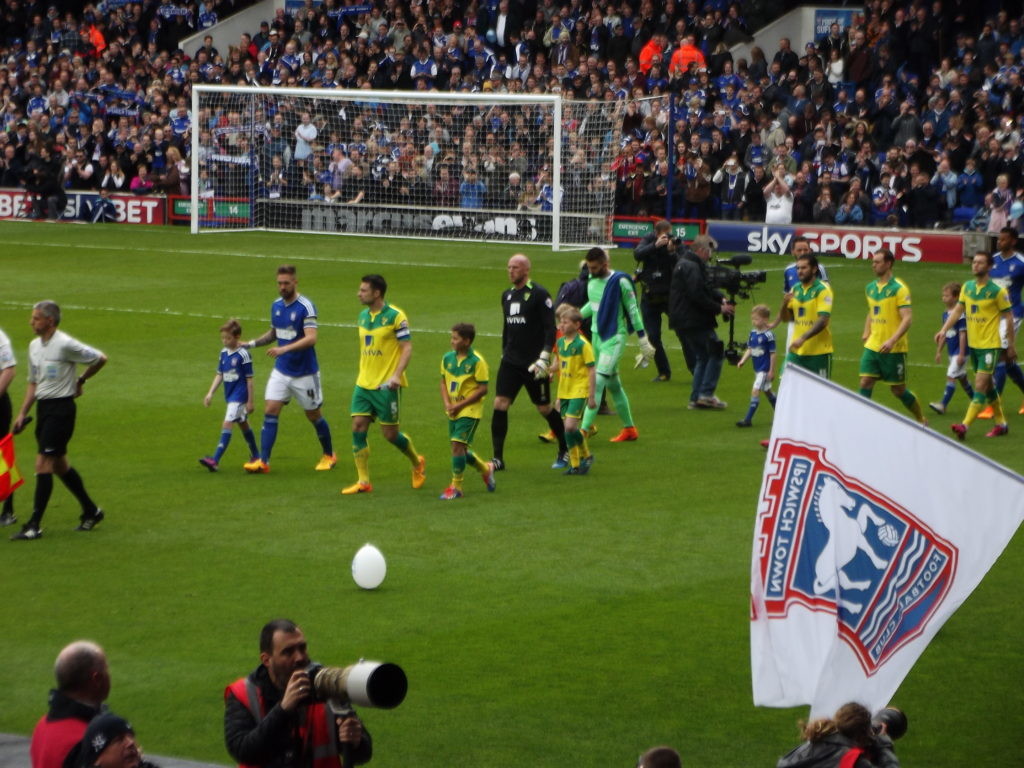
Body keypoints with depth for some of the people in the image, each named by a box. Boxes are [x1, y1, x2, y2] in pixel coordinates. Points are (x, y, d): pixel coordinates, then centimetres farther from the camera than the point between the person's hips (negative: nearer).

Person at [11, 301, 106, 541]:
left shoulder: (65, 345, -15)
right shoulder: (34, 346, 10)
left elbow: (100, 359, -7)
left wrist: (81, 380, 5)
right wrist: (23, 413, 12)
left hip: (61, 408, -9)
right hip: (43, 407, 9)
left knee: (43, 463, -12)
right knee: (59, 464, 14)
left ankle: (34, 525, -12)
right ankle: (91, 511, 28)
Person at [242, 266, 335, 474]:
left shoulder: (306, 307, -17)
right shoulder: (276, 306, 5)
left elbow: (311, 338, -26)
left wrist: (285, 349, -36)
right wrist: (251, 344, 8)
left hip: (305, 372, -6)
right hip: (281, 370, 6)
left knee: (313, 415, 8)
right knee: (270, 411, -7)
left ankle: (329, 455, 29)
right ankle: (263, 461, -10)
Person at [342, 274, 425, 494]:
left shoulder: (395, 316, -11)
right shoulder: (363, 316, 10)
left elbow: (407, 348, -13)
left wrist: (396, 375, -24)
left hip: (386, 385, -7)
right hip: (364, 383, 7)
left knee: (390, 433, -1)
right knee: (358, 428, -4)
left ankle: (417, 463, 27)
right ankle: (363, 482, 1)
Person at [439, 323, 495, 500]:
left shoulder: (477, 361, -14)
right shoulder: (448, 358, 4)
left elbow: (482, 389, -14)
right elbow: (443, 382, 12)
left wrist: (460, 405, -17)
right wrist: (447, 404, -4)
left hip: (470, 411, -7)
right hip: (453, 411, 7)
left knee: (457, 445, -14)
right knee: (459, 448, 12)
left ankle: (456, 487, -4)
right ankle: (486, 469, 38)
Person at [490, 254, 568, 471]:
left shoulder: (539, 294, -10)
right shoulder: (507, 295, 11)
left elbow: (551, 328, -13)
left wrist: (544, 357, -19)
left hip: (533, 363, -6)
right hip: (510, 361, 6)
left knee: (544, 408, 5)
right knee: (499, 404, -7)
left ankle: (565, 451, 25)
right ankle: (497, 459, -5)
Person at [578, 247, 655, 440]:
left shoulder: (620, 282, -13)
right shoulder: (591, 280, 6)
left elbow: (633, 310, -7)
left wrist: (643, 340, -4)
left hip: (614, 338, -7)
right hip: (597, 335, 7)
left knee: (598, 382, -16)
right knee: (613, 385, 13)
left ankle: (585, 429, -20)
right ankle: (629, 429, 24)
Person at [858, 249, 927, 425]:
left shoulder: (899, 288, -12)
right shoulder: (870, 288, 9)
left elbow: (907, 318, -19)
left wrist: (892, 340, -29)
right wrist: (866, 332, 12)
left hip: (893, 349, -6)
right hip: (872, 346, 6)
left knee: (898, 390, 4)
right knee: (865, 383, -7)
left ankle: (921, 419, 25)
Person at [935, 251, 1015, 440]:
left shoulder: (997, 291, -11)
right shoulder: (967, 287, 6)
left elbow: (1008, 317, -5)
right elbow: (958, 310, 11)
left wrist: (1011, 346, -3)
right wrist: (944, 330, -2)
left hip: (990, 346, -7)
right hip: (974, 344, 7)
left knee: (980, 386, -12)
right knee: (988, 386, 15)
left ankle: (965, 426, -19)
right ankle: (1001, 423, 28)